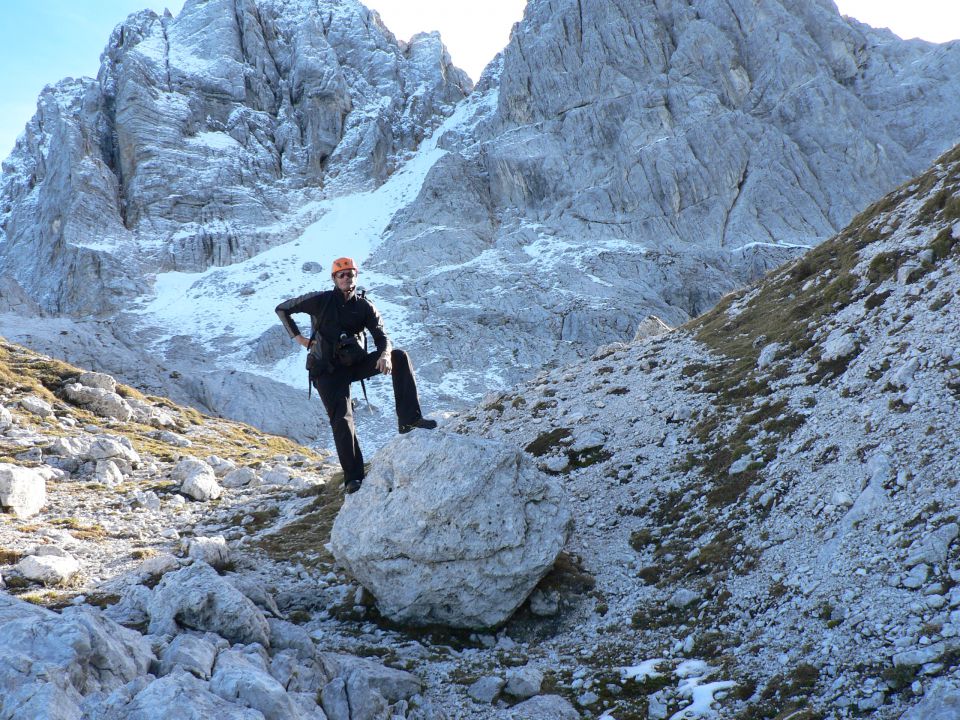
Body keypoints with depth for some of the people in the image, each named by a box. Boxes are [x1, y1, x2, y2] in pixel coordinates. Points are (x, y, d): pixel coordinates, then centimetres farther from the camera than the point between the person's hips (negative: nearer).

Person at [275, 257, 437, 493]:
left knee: (399, 357, -17)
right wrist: (298, 337, -2)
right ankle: (353, 477, -8)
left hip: (356, 363, 3)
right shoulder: (320, 301, -6)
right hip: (329, 370, -3)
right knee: (342, 420, -15)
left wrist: (385, 354, -32)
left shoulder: (364, 307, 1)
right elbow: (283, 309, 4)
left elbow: (381, 336, -9)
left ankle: (409, 418, -21)